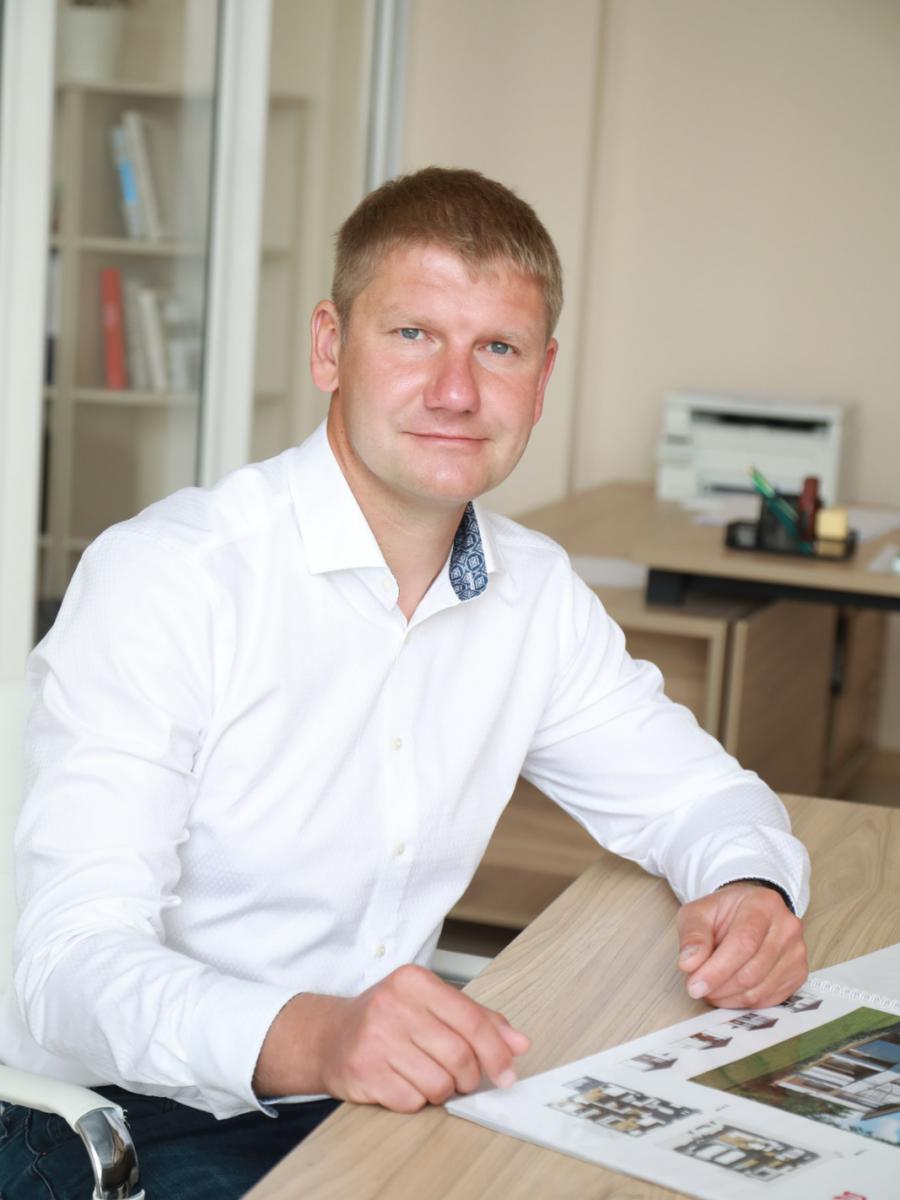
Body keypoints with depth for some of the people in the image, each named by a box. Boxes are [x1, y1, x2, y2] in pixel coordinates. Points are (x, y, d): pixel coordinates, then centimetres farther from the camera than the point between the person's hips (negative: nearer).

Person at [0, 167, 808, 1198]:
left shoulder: (537, 593, 3)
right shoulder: (160, 578, -18)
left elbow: (693, 791, 15)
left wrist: (748, 886, -10)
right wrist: (303, 1037, -45)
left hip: (396, 1092, 6)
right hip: (133, 1115, -5)